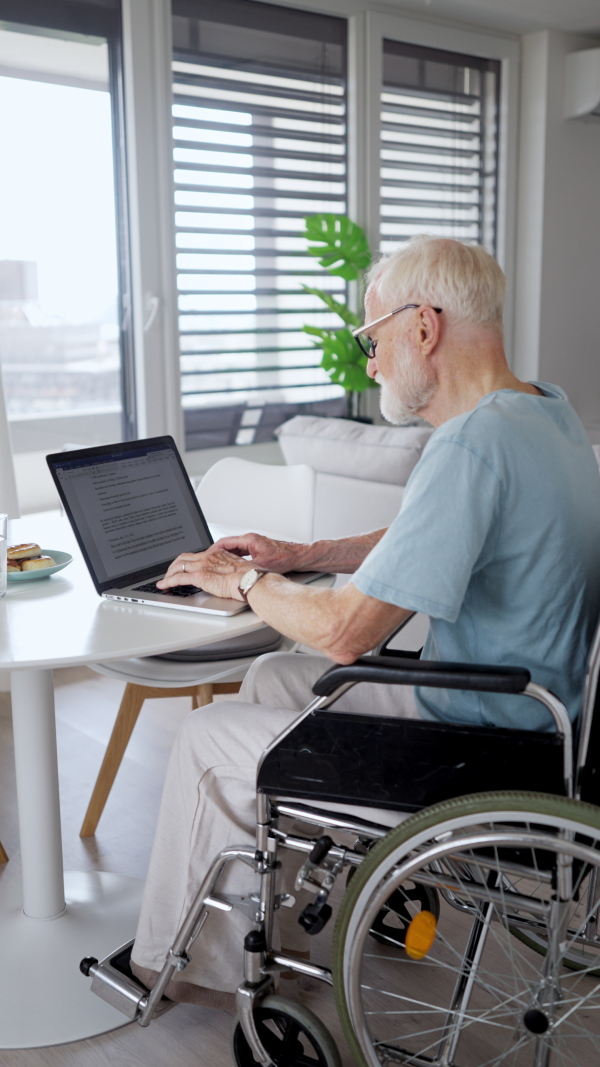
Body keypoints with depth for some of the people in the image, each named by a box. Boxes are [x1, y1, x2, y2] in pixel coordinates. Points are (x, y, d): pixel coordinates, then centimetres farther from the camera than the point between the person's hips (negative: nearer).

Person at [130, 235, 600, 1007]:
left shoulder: (473, 445, -28)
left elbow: (345, 631, -27)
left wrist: (245, 581, -8)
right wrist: (301, 556, 11)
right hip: (527, 722, 10)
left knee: (207, 738, 3)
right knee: (270, 677, 20)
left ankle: (186, 968, 25)